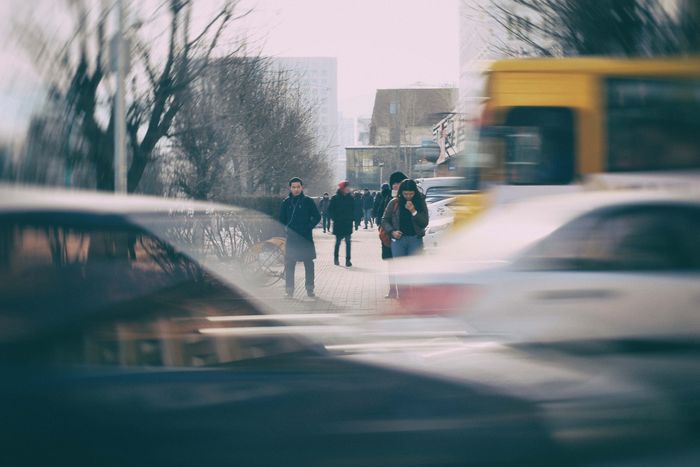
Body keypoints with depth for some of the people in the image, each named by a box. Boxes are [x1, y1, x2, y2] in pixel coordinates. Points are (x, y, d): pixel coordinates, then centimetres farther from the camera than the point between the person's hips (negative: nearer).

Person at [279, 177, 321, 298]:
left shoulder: (308, 201, 0)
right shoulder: (286, 203, 7)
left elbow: (317, 217, 3)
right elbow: (281, 219, 13)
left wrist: (309, 227, -8)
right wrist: (285, 229, -3)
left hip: (306, 238, -1)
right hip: (291, 238, 1)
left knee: (309, 264, 4)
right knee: (289, 265, 0)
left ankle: (310, 289, 15)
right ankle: (289, 290, 6)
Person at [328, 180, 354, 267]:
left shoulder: (350, 198, 3)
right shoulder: (335, 198, -5)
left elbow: (353, 210, 14)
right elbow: (330, 210, 0)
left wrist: (351, 218, 2)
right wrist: (334, 218, -7)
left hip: (348, 224, 2)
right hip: (338, 224, -2)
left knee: (348, 242, -3)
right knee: (338, 241, 6)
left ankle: (348, 260, -1)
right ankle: (335, 259, 21)